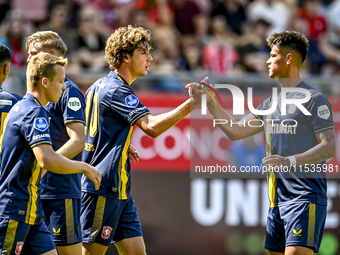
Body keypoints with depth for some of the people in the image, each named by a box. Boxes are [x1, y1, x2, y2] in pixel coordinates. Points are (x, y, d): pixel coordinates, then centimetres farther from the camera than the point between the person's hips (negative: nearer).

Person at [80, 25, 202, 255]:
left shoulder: (98, 87, 17)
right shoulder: (116, 90, -14)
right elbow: (152, 127, -26)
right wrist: (190, 105, -27)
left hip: (119, 190, 10)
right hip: (103, 188, -10)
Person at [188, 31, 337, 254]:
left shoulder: (314, 99, -6)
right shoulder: (271, 103, 19)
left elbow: (330, 148, -14)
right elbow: (236, 131, 22)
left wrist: (290, 161, -26)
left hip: (305, 196, -8)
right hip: (278, 198, 8)